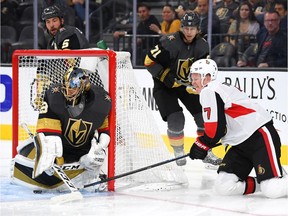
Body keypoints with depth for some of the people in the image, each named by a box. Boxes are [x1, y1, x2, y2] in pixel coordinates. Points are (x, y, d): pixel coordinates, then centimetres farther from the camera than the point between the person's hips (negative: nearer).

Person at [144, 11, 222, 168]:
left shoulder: (202, 45, -8)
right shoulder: (169, 43, -26)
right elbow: (149, 61, -21)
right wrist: (166, 77, -24)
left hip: (188, 84, 5)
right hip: (165, 85, -5)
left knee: (204, 116, -2)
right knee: (176, 119, -19)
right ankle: (178, 152, 4)